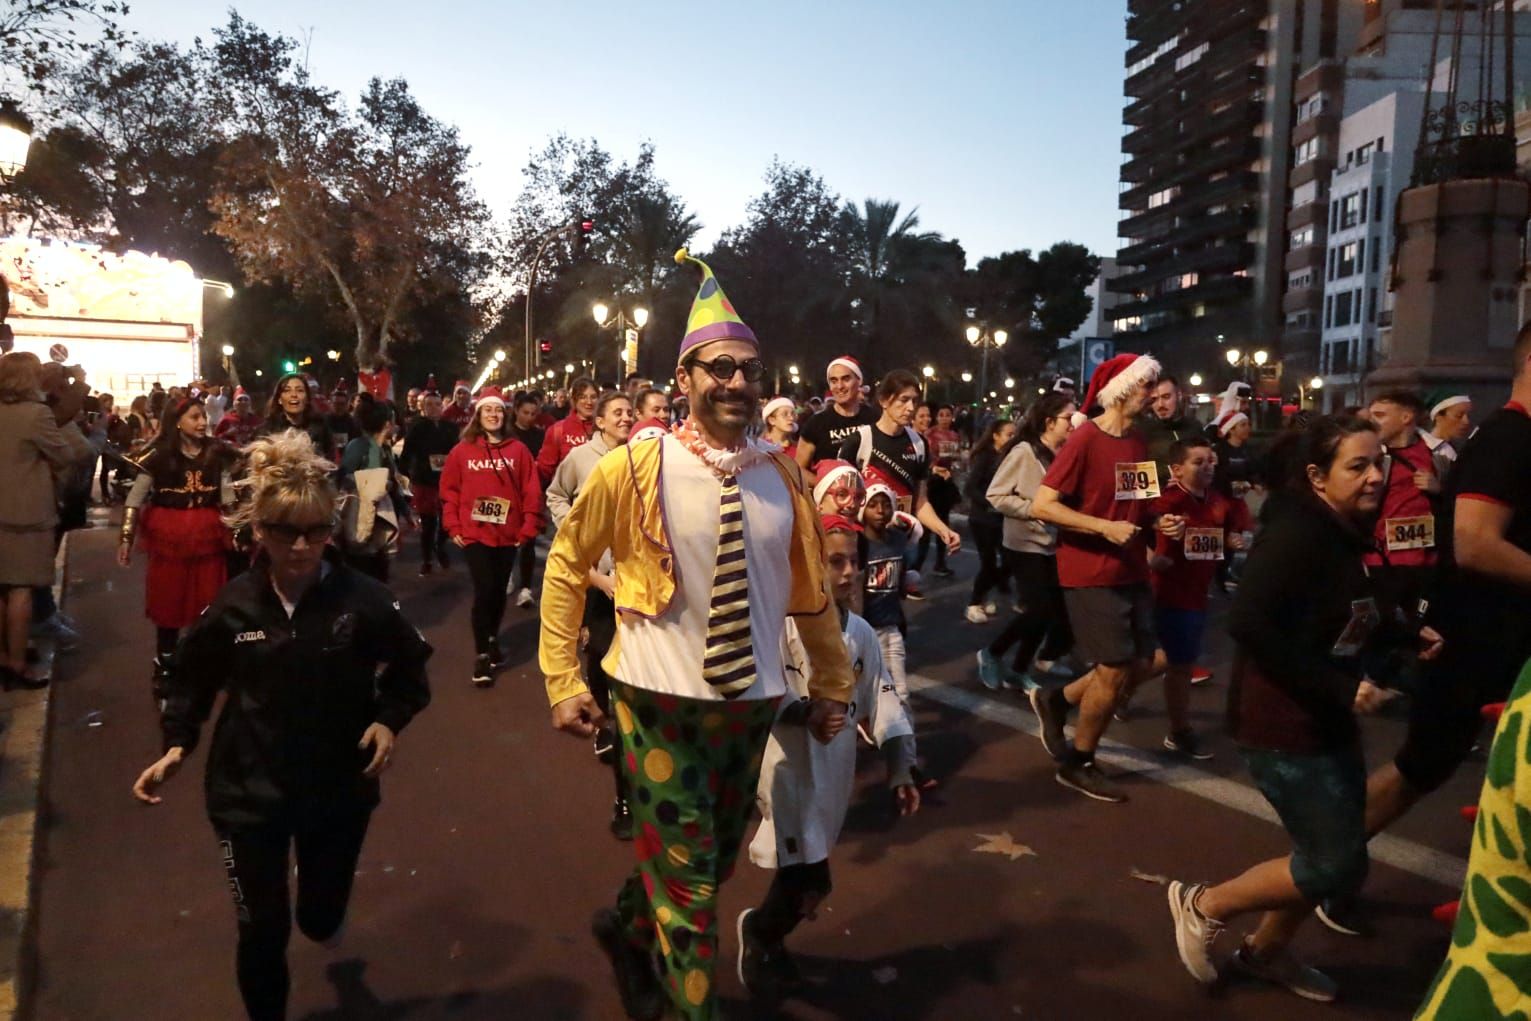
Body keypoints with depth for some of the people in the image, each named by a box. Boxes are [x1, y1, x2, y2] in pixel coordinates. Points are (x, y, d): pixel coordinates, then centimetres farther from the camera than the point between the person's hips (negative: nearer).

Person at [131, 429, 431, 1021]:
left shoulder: (362, 600, -16)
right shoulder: (233, 606, -11)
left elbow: (409, 669, -1)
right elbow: (192, 680, 6)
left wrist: (390, 720, -16)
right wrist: (178, 745, -6)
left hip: (340, 787, 0)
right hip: (248, 791, 0)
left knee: (323, 915, 18)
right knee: (262, 930, 3)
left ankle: (323, 918, 58)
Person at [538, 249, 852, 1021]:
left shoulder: (783, 477, 0)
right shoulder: (634, 469, -10)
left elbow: (809, 587, 11)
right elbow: (567, 564, 0)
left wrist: (833, 685, 16)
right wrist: (562, 681, -1)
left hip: (752, 701, 5)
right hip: (661, 700, -4)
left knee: (714, 865, 21)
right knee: (686, 880, -1)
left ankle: (627, 927, 50)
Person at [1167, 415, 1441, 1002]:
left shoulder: (1344, 535, 8)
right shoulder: (1296, 534, -22)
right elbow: (1248, 624, -30)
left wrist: (1408, 635, 4)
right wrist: (1338, 688, -26)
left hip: (1327, 721, 10)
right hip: (1283, 725, -10)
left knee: (1333, 853, 18)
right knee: (1338, 864, -2)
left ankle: (1267, 951, 38)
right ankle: (1203, 906, 15)